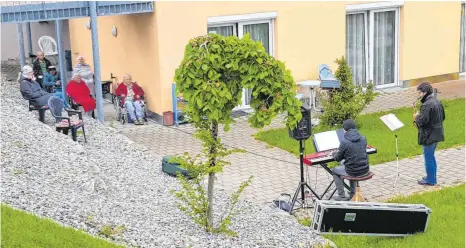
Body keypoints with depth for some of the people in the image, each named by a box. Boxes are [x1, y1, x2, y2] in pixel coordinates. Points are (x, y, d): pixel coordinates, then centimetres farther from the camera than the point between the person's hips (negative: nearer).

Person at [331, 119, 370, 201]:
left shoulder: (344, 142, -17)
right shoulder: (363, 138, 0)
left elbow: (338, 159, -5)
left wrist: (334, 154, 19)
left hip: (354, 172, -6)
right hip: (365, 170, 6)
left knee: (335, 171, 22)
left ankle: (342, 196, 20)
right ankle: (352, 194, 39)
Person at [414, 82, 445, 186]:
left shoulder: (427, 105, -22)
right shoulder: (437, 102, 9)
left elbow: (422, 120, -28)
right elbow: (442, 117, 18)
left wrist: (416, 117, -9)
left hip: (429, 136, -10)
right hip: (437, 134, 10)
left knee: (428, 158, 2)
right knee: (431, 157, 21)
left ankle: (430, 180, 10)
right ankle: (432, 177, 29)